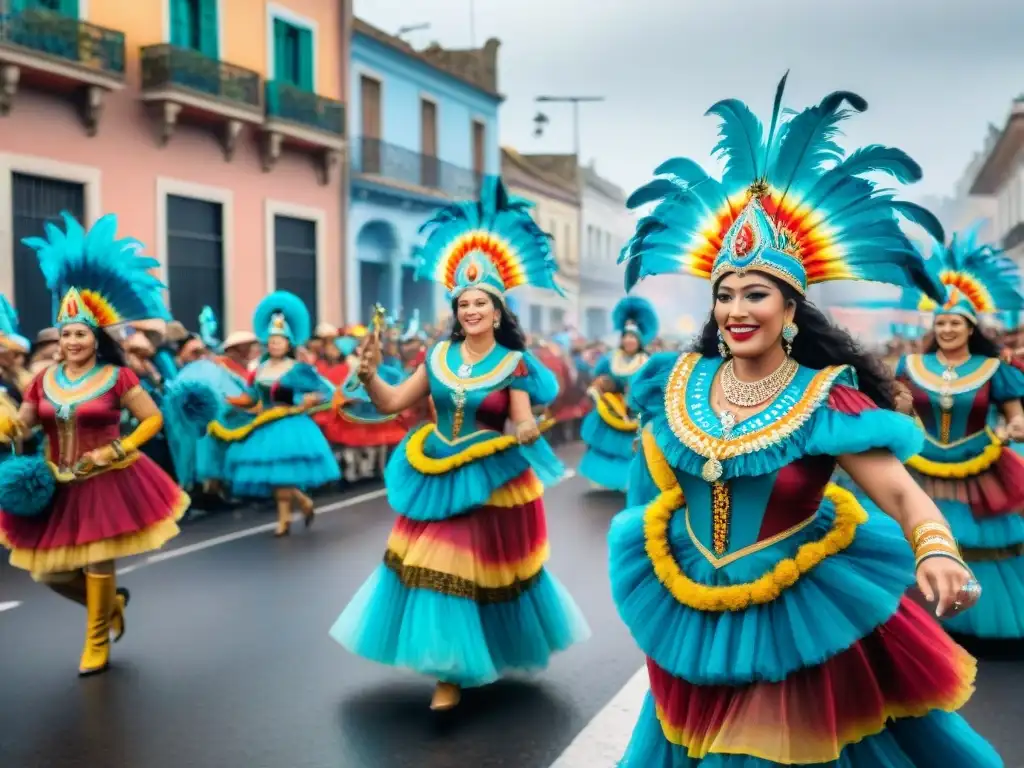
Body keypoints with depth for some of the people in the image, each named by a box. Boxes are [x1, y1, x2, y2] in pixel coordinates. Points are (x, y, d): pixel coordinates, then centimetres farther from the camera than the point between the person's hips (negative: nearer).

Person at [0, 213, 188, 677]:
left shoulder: (117, 377, -8)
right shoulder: (44, 381, 3)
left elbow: (154, 419, -4)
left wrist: (116, 451, -14)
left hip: (107, 483, -5)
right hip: (56, 486, 5)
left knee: (97, 565, 2)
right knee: (47, 571, 9)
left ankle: (97, 642, 26)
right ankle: (112, 603, 38)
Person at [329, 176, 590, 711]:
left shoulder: (514, 363, -7)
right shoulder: (438, 356, 3)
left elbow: (523, 424, -10)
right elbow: (391, 404, 4)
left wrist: (527, 431, -34)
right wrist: (369, 373, -14)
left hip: (493, 483, -3)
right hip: (437, 479, 4)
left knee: (490, 571, 3)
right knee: (436, 569, 4)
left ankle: (506, 651, 25)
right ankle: (450, 672, 19)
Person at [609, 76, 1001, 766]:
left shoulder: (826, 399, -17)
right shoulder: (678, 382, -5)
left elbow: (902, 493, -28)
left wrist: (937, 553, -46)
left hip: (802, 617, -4)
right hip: (691, 615, 4)